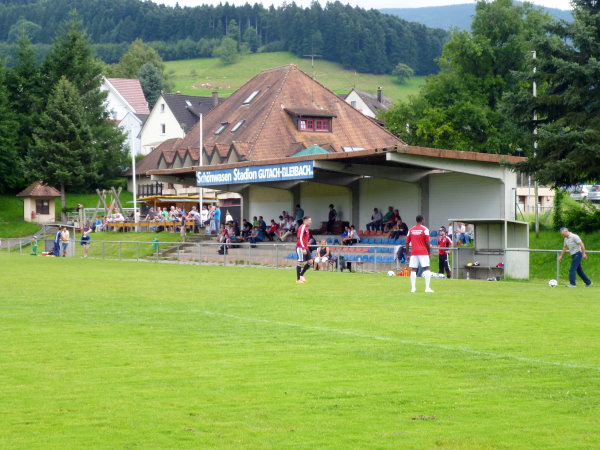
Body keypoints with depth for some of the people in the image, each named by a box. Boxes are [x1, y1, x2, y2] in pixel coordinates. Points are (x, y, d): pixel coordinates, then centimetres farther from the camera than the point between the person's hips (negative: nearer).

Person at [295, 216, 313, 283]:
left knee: (310, 261, 5)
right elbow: (300, 238, -20)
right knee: (300, 262, -6)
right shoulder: (302, 227, -13)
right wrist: (303, 249, -23)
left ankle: (301, 275, 13)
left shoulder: (306, 228, 16)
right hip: (301, 248, -9)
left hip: (305, 248, 9)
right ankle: (298, 279, 0)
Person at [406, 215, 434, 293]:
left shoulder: (411, 230, 8)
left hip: (413, 252, 3)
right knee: (426, 269, 0)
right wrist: (429, 252, 3)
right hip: (423, 252, -3)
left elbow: (407, 243, 8)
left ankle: (413, 288, -1)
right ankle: (427, 287, -8)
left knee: (413, 270, 5)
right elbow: (427, 243, -8)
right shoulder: (425, 229, -3)